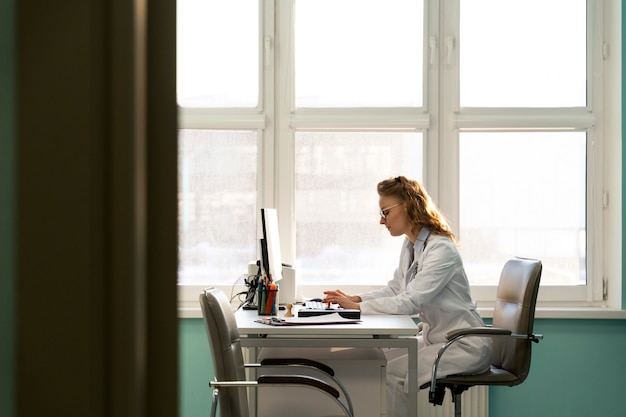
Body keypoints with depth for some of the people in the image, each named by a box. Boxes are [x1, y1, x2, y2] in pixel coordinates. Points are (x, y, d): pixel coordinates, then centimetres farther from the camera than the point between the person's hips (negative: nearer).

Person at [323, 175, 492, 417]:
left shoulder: (441, 250, -22)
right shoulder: (410, 246, 6)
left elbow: (411, 302, -28)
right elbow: (394, 289, 12)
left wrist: (358, 307, -25)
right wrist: (355, 299, -5)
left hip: (464, 345, -9)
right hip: (434, 338, 9)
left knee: (393, 373, -19)